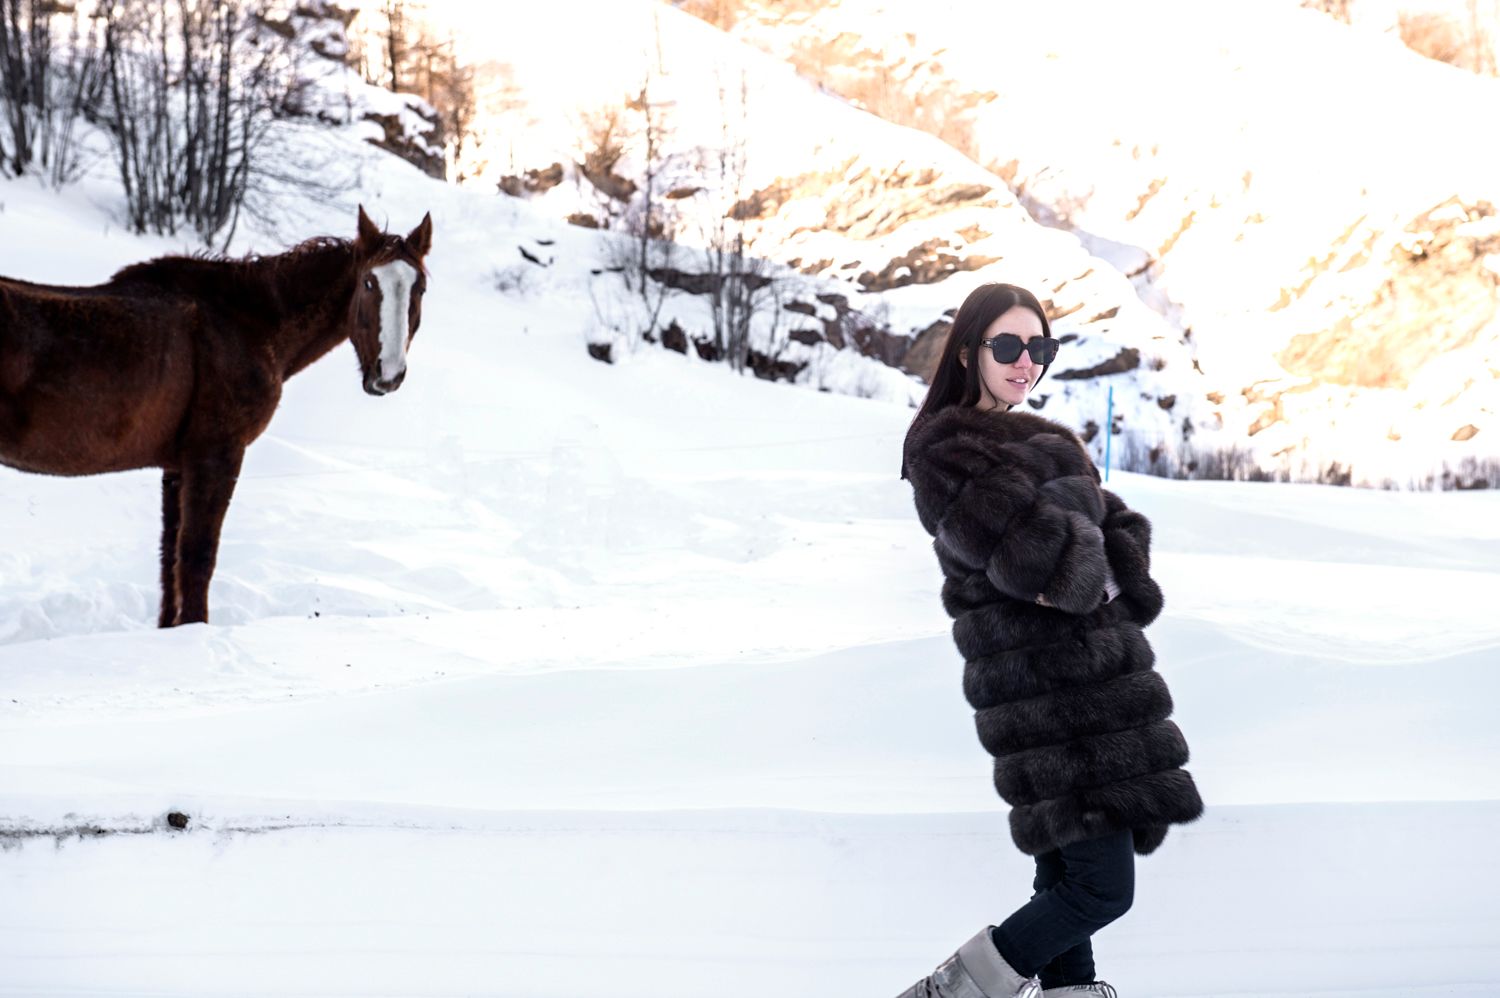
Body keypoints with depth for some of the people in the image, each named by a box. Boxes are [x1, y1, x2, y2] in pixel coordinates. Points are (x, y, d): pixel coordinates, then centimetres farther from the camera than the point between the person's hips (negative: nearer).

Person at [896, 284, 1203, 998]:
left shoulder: (1034, 440, 21)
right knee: (1103, 887, -10)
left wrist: (1116, 577, -6)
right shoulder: (945, 450, -8)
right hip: (1045, 686, -10)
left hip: (1090, 667, 10)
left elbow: (1120, 525, 13)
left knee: (1066, 875, 10)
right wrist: (1086, 578, -5)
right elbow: (1026, 548, -21)